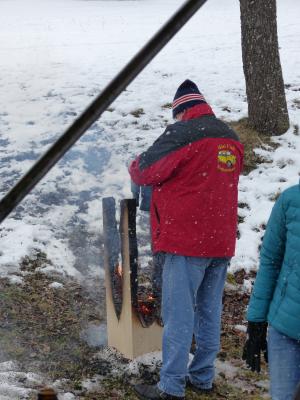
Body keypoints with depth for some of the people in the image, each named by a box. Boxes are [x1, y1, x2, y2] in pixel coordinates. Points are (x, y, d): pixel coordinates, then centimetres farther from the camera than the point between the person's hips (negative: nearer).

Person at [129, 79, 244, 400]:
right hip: (221, 240, 7)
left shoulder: (181, 133, -12)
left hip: (186, 239, -7)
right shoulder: (232, 139, 12)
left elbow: (145, 171, -8)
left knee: (179, 313, -3)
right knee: (209, 311, 13)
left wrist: (135, 165, 13)